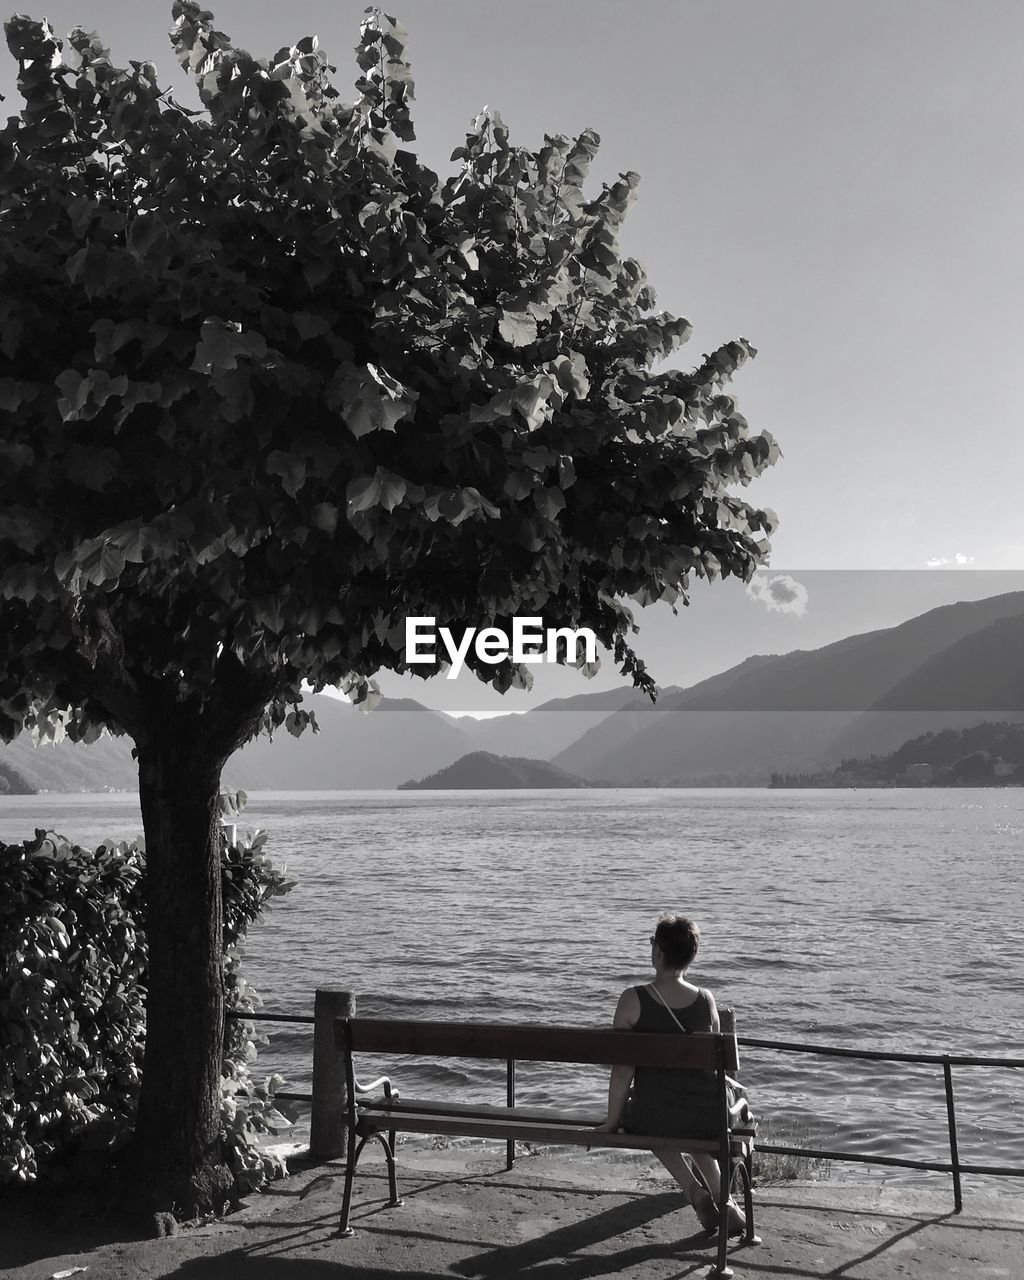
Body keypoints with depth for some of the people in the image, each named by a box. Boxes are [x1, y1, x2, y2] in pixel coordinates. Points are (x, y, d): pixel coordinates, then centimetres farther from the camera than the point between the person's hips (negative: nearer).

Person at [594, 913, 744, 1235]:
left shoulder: (633, 999, -12)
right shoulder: (706, 1000, -3)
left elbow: (623, 1069, -8)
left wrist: (612, 1122, 4)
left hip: (652, 1118, -3)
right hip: (708, 1117, 3)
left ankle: (695, 1189, 17)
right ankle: (722, 1199, 28)